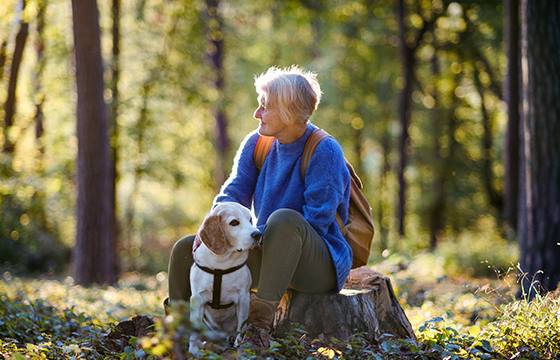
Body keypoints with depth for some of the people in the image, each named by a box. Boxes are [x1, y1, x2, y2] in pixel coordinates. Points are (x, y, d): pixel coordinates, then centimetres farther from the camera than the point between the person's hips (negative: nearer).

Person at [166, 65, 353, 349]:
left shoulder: (324, 152, -16)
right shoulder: (256, 144, 5)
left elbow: (315, 221, -21)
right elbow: (233, 193, 2)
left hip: (319, 266, -7)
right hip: (269, 255, 7)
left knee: (283, 219, -39)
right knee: (186, 249, -3)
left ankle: (260, 325, -38)